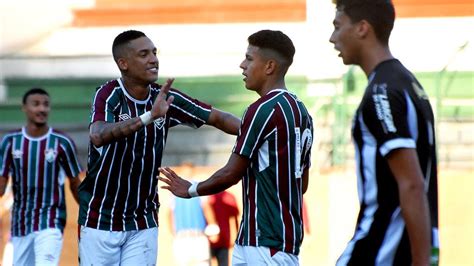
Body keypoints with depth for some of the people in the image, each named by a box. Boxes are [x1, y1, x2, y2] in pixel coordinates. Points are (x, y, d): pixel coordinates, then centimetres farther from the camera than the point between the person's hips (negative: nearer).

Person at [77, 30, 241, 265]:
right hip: (100, 220, -4)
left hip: (143, 223, 4)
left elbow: (217, 118, -2)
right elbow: (98, 136, -36)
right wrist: (148, 117, -49)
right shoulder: (109, 95, -16)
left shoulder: (165, 98, -1)